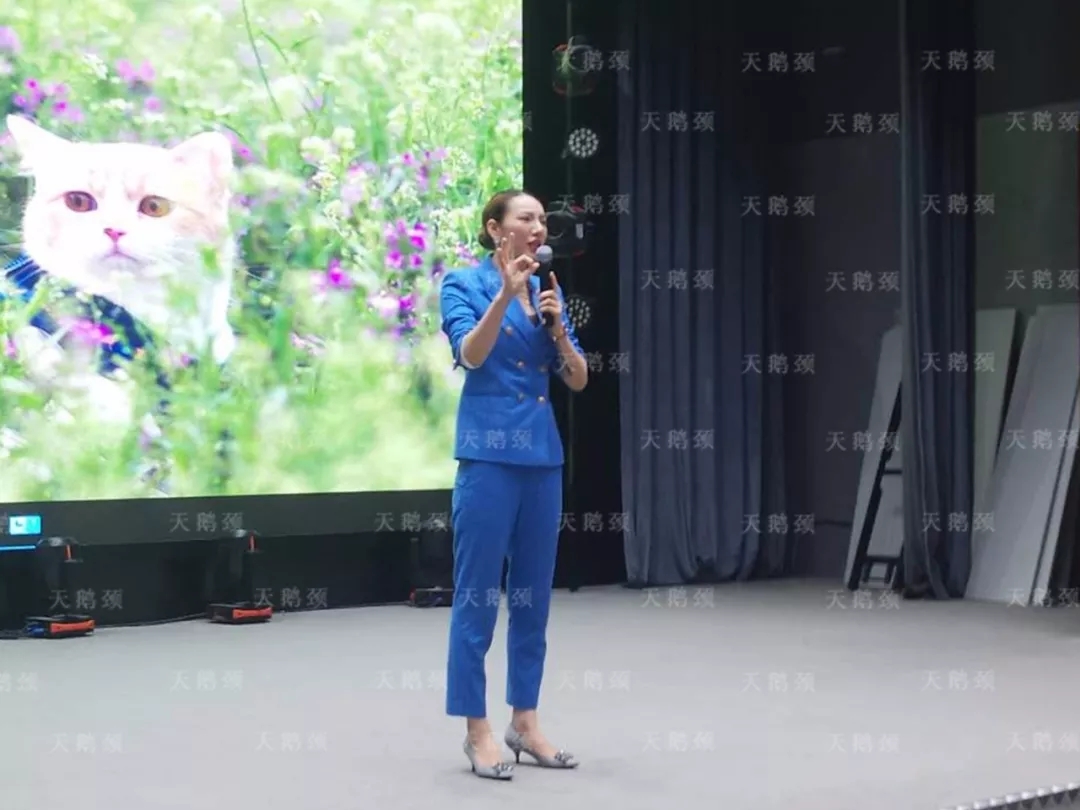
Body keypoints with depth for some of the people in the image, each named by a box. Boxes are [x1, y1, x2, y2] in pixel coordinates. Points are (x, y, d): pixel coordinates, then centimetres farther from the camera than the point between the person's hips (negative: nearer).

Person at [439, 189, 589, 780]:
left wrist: (556, 326, -8)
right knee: (477, 594, -3)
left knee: (533, 594, 10)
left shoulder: (548, 292, 13)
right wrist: (505, 294, -29)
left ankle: (524, 721, 19)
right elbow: (471, 355, -20)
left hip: (542, 452, 7)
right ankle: (476, 731, 4)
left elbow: (578, 380, 8)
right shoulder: (464, 284, -3)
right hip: (489, 450, -6)